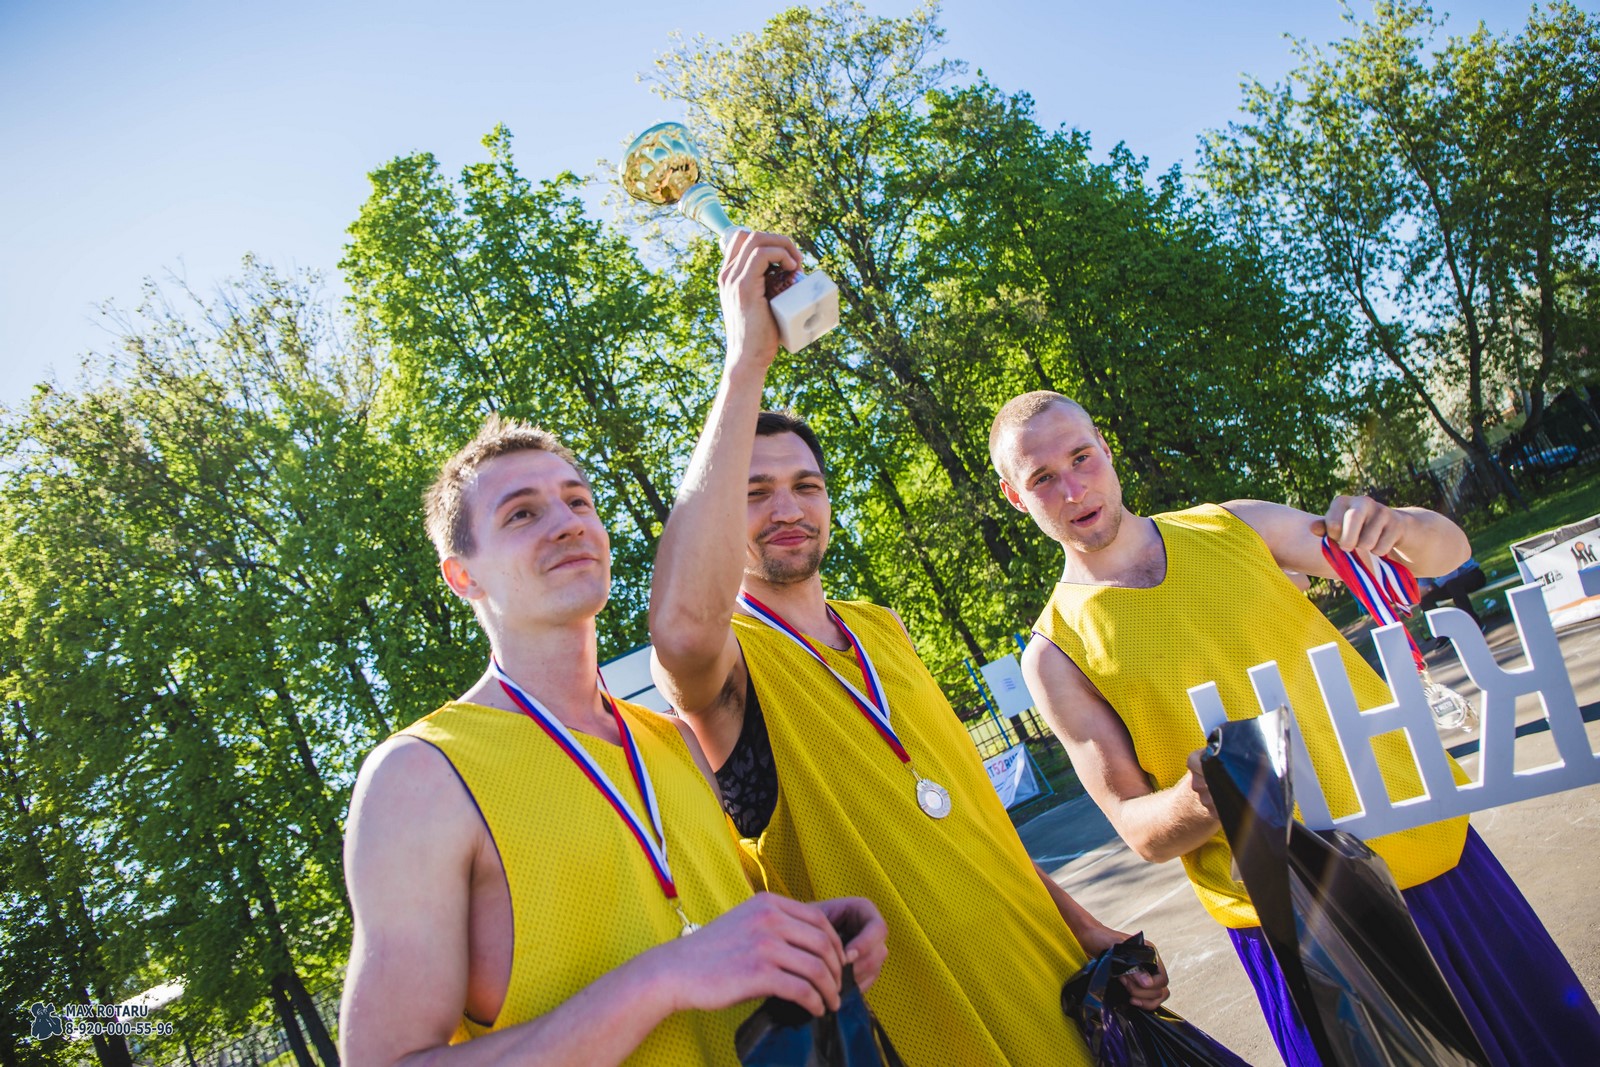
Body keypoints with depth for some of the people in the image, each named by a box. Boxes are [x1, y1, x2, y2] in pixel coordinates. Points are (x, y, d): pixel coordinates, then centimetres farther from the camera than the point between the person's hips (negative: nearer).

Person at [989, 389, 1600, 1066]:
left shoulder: (1233, 527, 0)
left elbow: (1445, 551, 5)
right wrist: (1196, 801, -30)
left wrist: (1392, 525, -19)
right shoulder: (1056, 652, -8)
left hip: (1426, 842, 4)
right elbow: (1138, 830, -7)